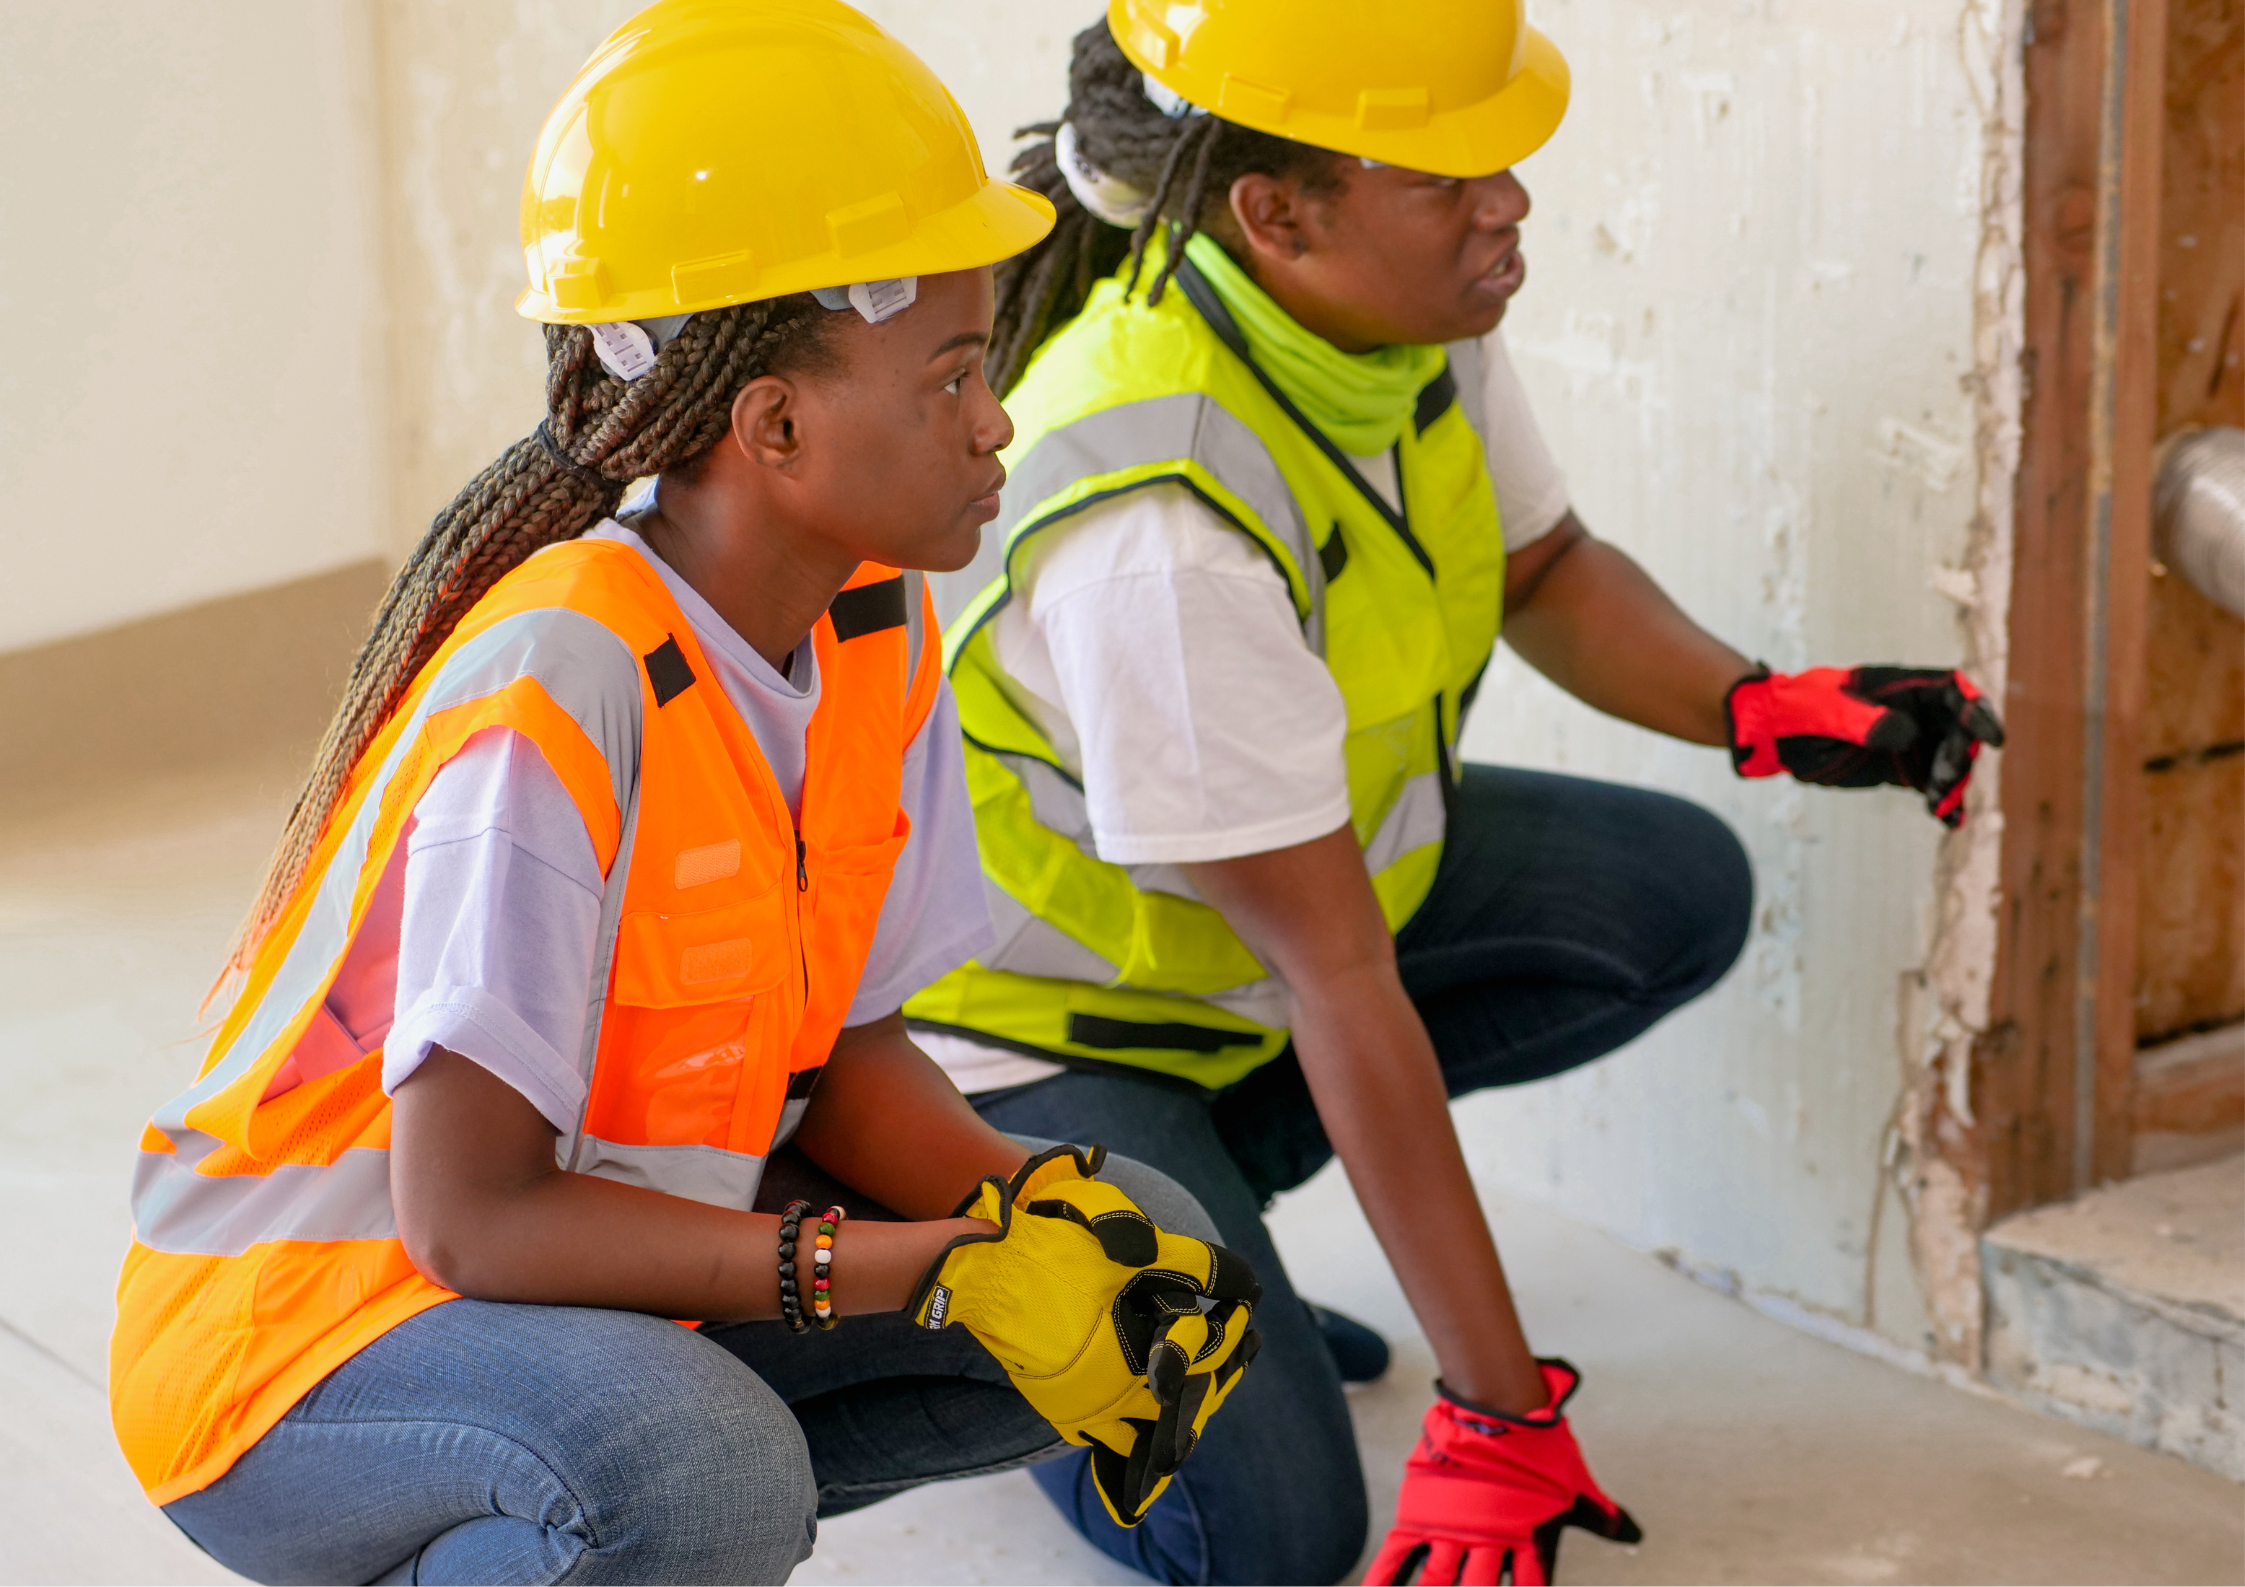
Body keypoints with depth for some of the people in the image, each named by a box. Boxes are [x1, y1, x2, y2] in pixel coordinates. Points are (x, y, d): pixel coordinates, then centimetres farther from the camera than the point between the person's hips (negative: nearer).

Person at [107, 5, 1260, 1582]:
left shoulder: (880, 629, -4)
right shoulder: (556, 695, -29)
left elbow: (840, 1045, 2)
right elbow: (465, 1218, -30)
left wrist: (1030, 1207, -19)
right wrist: (933, 1270, -31)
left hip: (601, 1251, 8)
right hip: (290, 1342, -8)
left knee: (1136, 1266, -4)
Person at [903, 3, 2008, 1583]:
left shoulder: (1418, 304, -12)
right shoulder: (1160, 519, -36)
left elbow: (1546, 572, 8)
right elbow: (1340, 985, -33)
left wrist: (1758, 706, -13)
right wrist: (1500, 1411, -27)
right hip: (1018, 1003, -8)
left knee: (1677, 893, -5)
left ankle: (1181, 1195, 8)